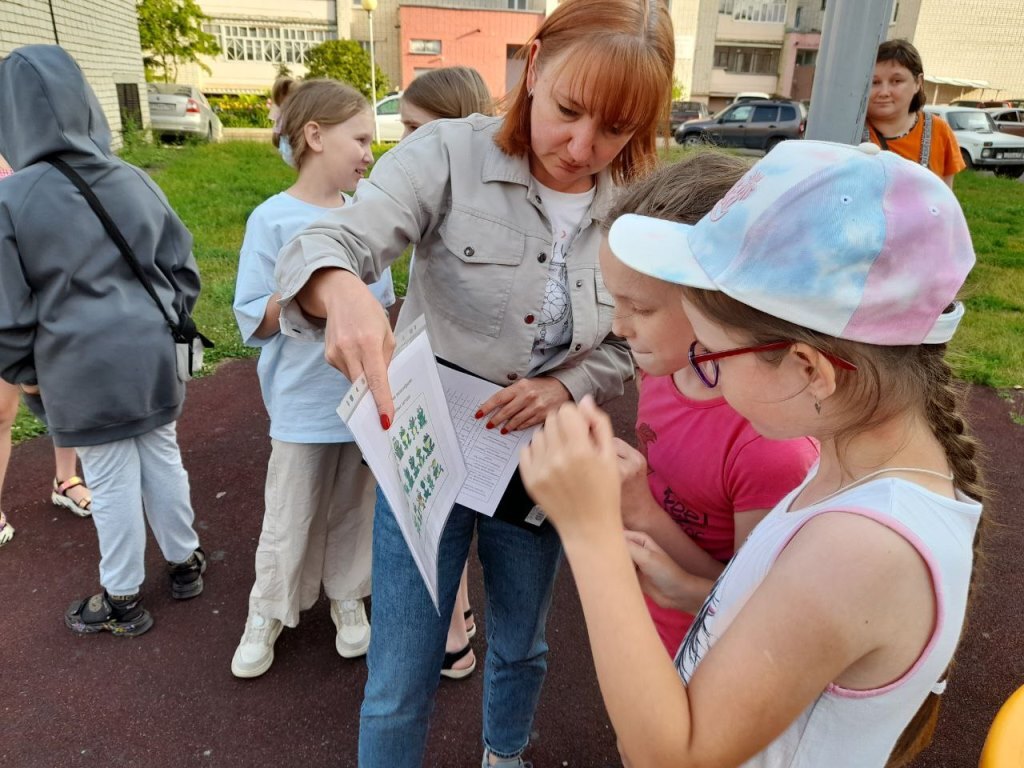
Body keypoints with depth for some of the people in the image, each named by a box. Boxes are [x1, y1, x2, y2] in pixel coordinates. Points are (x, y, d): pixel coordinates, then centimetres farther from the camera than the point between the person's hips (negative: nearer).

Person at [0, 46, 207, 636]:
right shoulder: (135, 181, -2)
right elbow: (183, 270, 5)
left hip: (82, 372, -3)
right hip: (152, 360, 4)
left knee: (113, 484, 9)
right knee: (163, 461, 18)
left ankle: (123, 601, 27)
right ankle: (185, 563, 35)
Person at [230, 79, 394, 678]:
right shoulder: (274, 220, -10)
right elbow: (253, 321, -11)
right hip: (305, 402, -3)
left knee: (353, 509, 17)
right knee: (290, 520, 10)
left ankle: (347, 596, 38)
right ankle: (268, 615, 32)